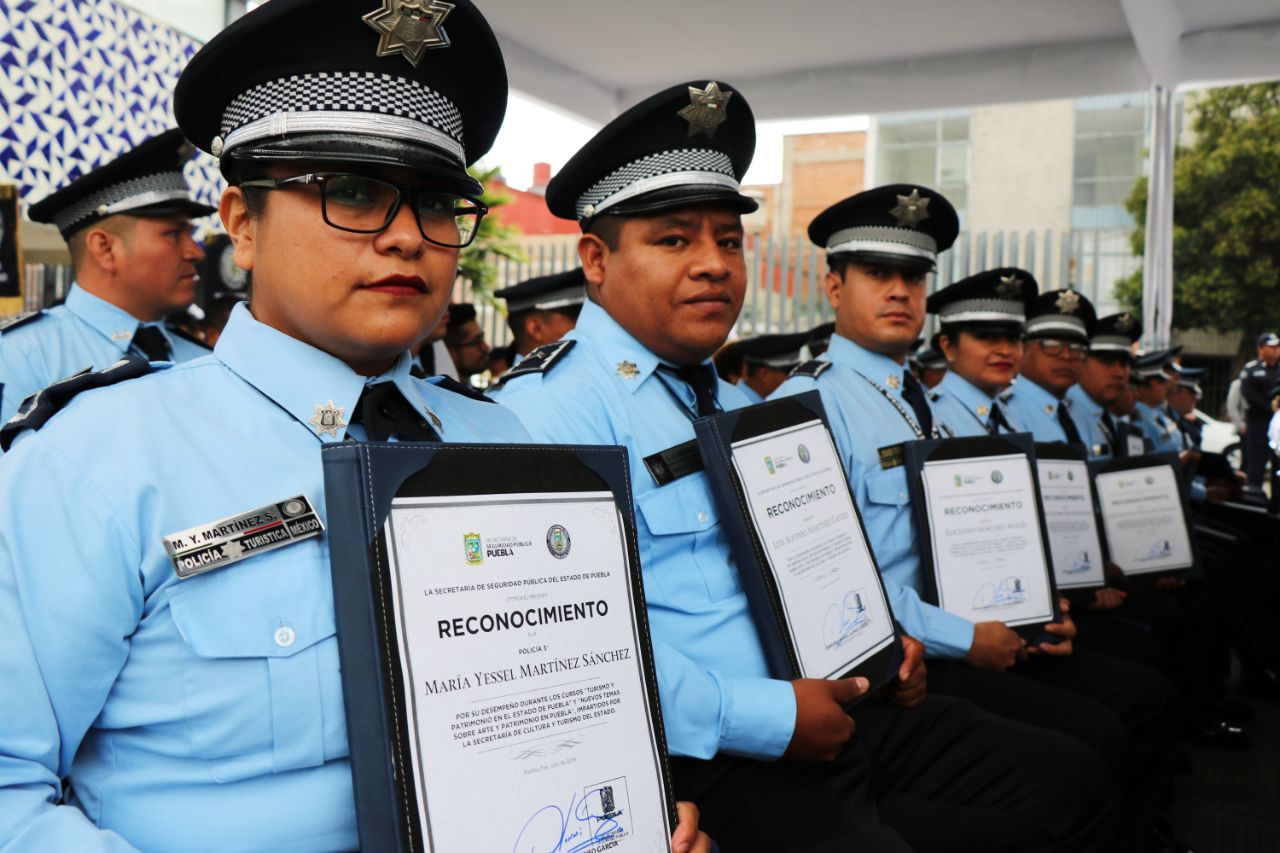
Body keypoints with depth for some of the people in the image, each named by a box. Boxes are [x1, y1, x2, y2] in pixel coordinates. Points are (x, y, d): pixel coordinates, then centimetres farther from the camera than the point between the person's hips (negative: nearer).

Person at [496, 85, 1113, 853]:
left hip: (833, 713, 9)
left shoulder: (737, 407, 19)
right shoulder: (547, 408, -13)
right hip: (706, 760, -8)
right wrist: (769, 720, -20)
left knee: (1066, 783, 4)